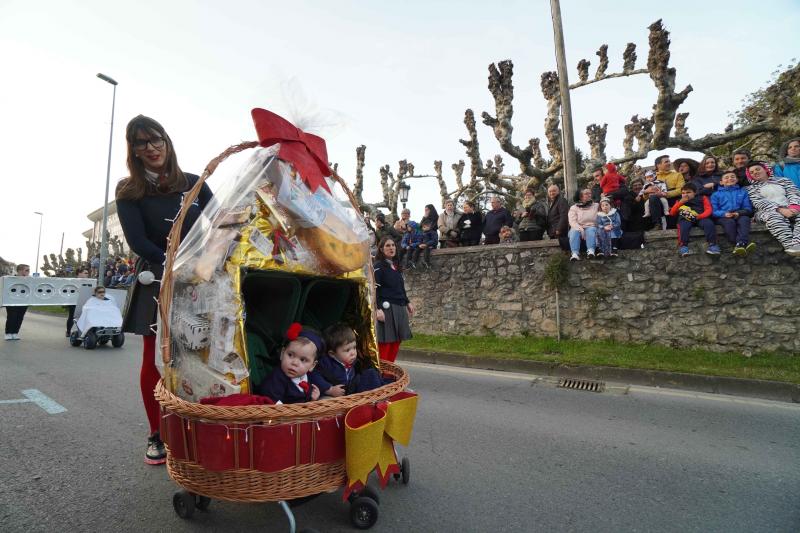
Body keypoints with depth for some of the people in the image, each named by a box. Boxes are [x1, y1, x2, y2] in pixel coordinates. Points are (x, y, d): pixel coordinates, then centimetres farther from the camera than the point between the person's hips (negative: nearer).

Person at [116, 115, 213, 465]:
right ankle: (157, 435, 19)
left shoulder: (193, 183, 7)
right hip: (157, 282, 0)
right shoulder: (127, 192, 4)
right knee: (155, 359, 4)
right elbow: (138, 242, -5)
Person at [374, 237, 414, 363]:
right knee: (384, 345, -8)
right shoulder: (378, 266, -6)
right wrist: (378, 309, -24)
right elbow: (374, 289, -15)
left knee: (395, 344, 9)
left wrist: (407, 302, 20)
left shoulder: (396, 266, 17)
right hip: (386, 309, -8)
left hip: (399, 309, 8)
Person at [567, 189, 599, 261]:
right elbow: (572, 221, -4)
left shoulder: (596, 206, 17)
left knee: (591, 230, -33)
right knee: (574, 232, -33)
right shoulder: (574, 208, 11)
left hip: (591, 227, 1)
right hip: (577, 228, -1)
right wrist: (580, 229, -22)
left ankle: (591, 251, -52)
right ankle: (575, 253, -50)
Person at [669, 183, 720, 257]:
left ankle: (712, 244, -31)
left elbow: (708, 209, 8)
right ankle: (683, 246, -39)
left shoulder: (702, 198, 24)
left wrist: (700, 216, -13)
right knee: (683, 226, -36)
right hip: (685, 219, 0)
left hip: (700, 218, 0)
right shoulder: (680, 201, 29)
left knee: (709, 223, -32)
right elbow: (672, 213, 14)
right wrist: (680, 202, 4)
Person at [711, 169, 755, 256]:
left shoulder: (742, 192, 23)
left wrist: (739, 213, -12)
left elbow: (748, 208, 12)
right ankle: (745, 244, -47)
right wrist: (725, 214, -17)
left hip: (740, 215, 1)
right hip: (723, 217, -1)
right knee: (729, 222, -35)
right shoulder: (716, 194, 17)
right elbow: (714, 211, 5)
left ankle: (741, 243, -54)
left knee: (745, 219, -33)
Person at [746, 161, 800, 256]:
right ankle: (790, 245, -53)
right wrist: (780, 210, -21)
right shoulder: (752, 188, 15)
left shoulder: (783, 180, 24)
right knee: (773, 216, -39)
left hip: (790, 209, 3)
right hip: (767, 211, -3)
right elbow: (759, 203, -3)